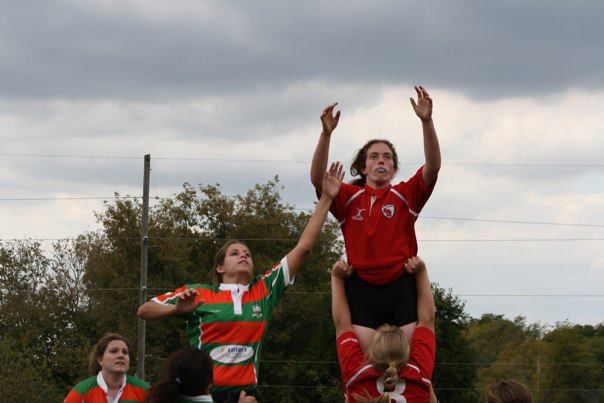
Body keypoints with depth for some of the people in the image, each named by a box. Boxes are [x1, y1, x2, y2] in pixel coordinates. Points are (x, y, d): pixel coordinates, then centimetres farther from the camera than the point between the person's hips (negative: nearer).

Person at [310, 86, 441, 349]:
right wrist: (326, 134, -20)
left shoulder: (406, 195, 9)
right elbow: (317, 178, -7)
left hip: (401, 287, 0)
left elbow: (433, 167, -6)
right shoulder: (348, 197, 9)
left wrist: (427, 121, -18)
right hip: (362, 288, 0)